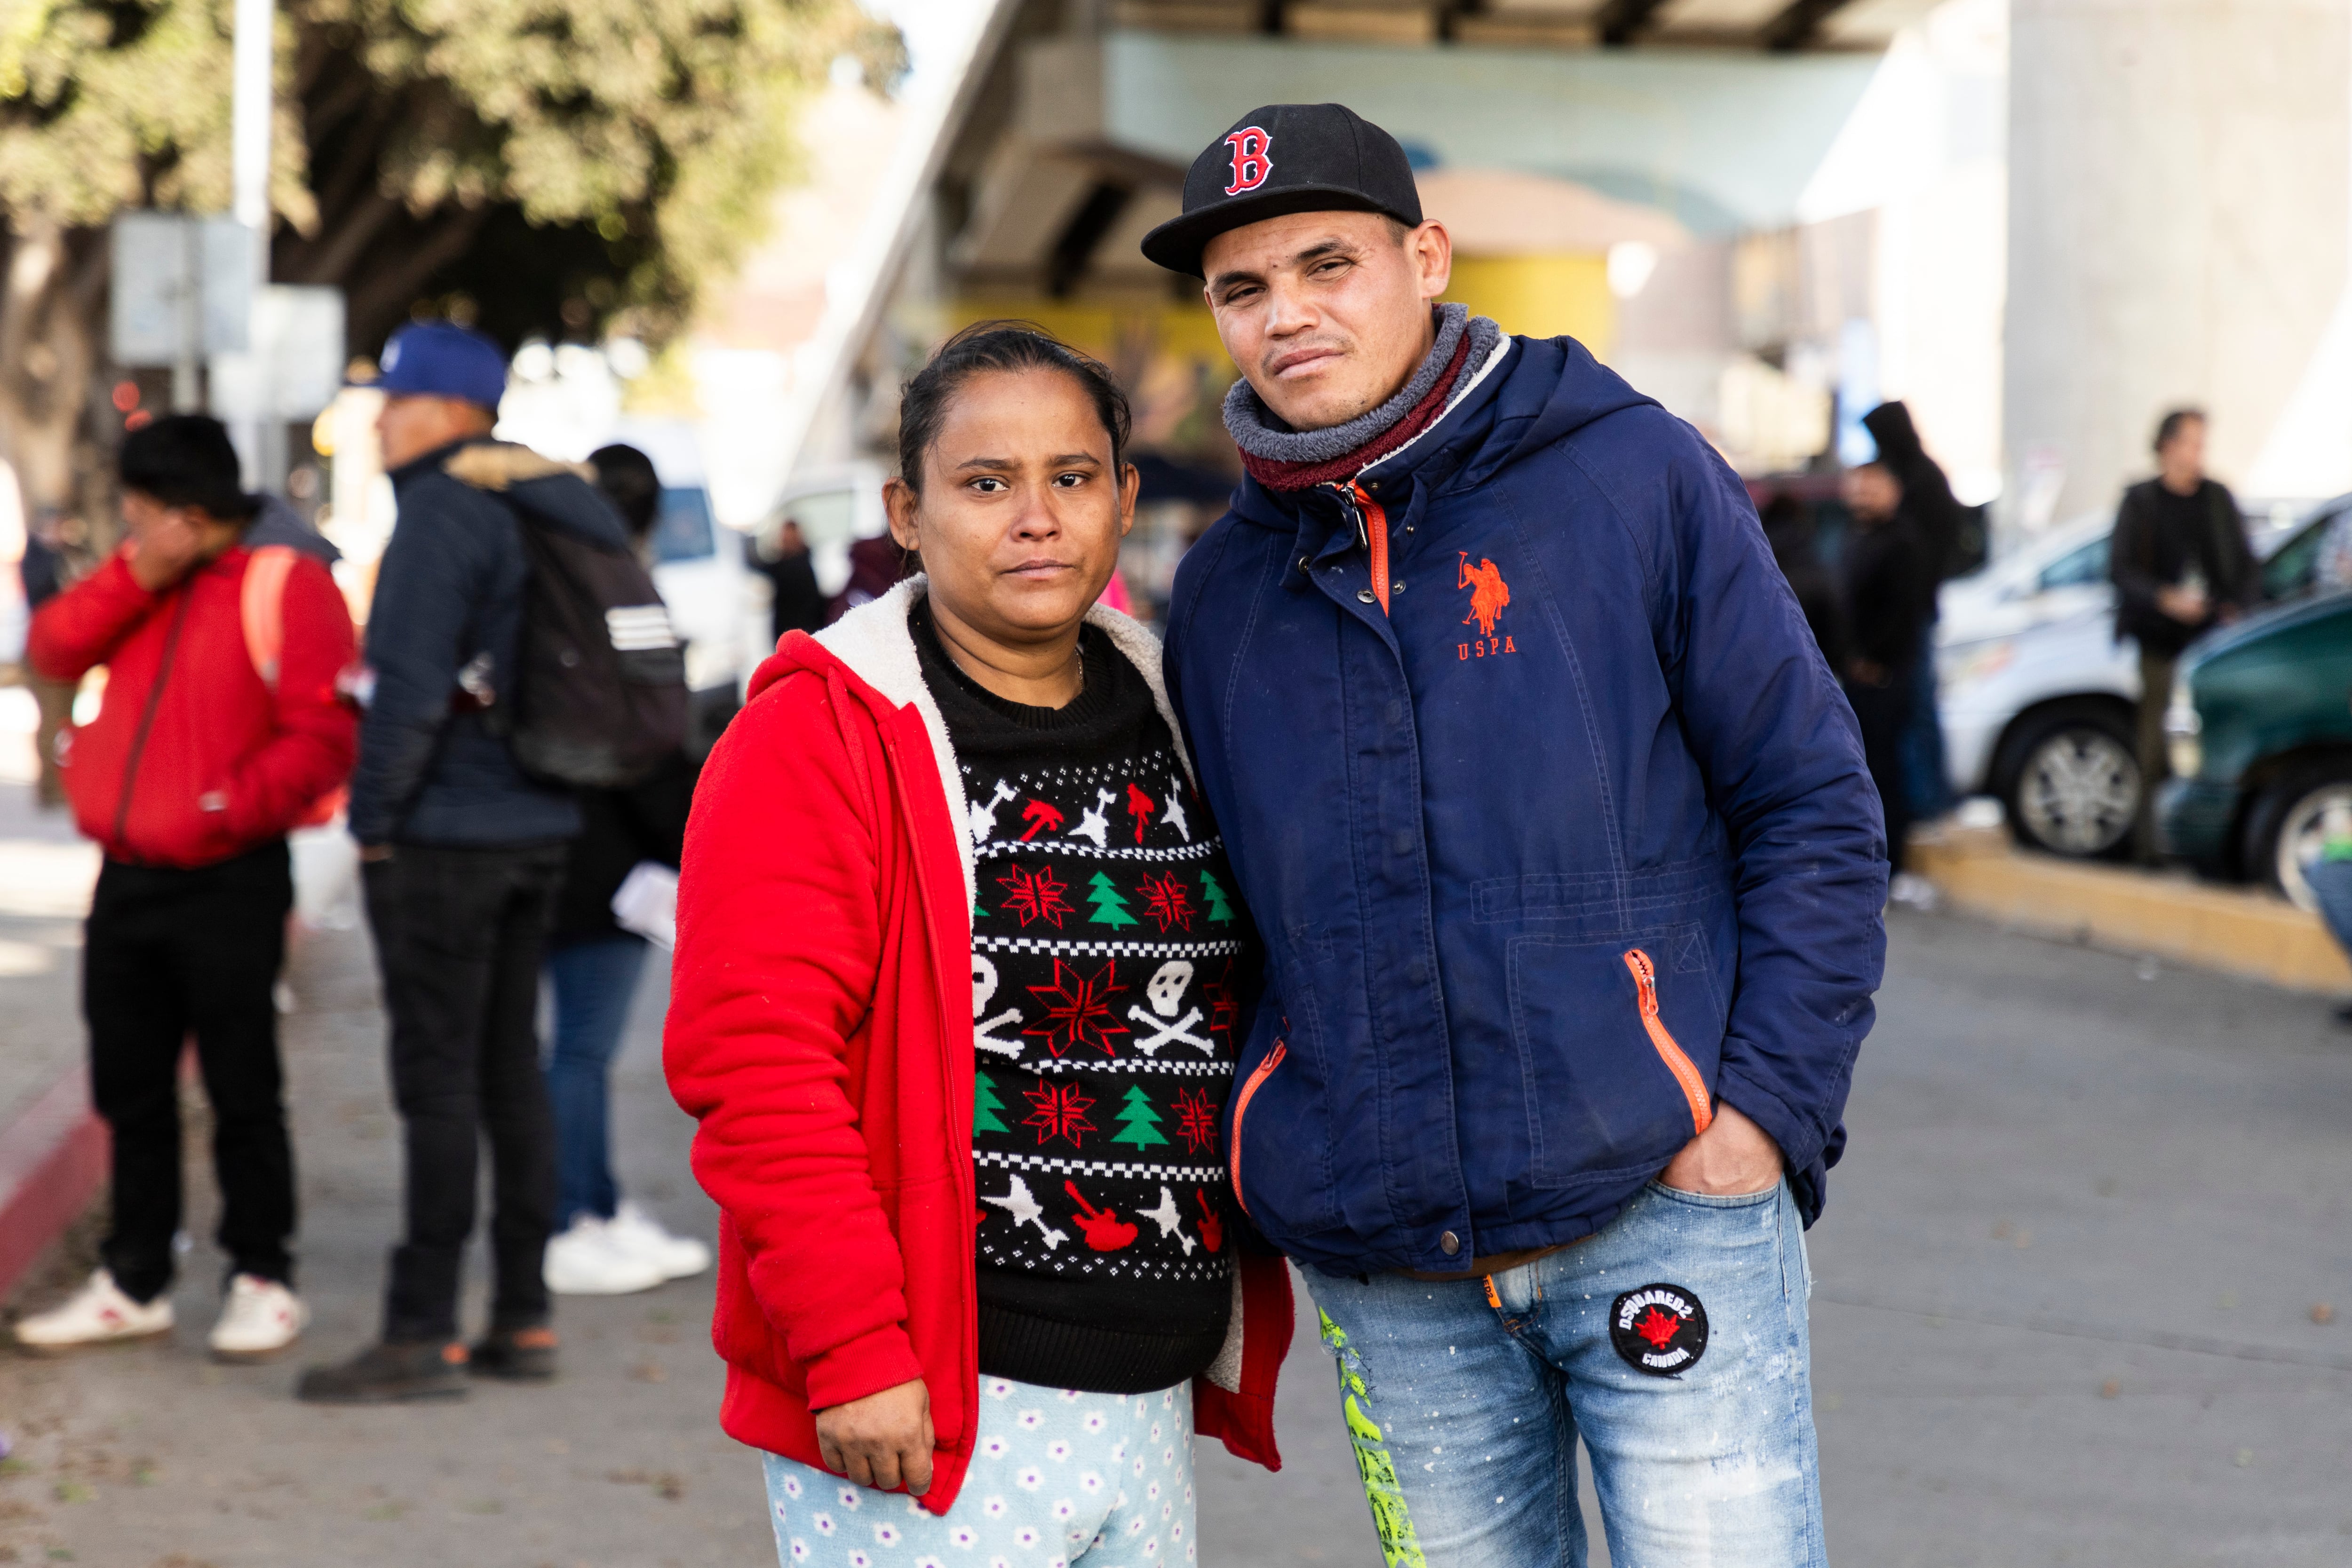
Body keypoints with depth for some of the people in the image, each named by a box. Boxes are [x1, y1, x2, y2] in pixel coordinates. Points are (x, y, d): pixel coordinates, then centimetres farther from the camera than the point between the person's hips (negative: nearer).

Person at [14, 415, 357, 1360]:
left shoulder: (284, 588, -9)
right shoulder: (144, 589, 14)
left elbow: (323, 736, -15)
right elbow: (55, 651, 1)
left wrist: (229, 809, -20)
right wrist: (136, 577, -10)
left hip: (227, 884, -7)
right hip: (127, 882, 7)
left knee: (241, 1092, 0)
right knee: (130, 1092, 12)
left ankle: (262, 1281, 10)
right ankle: (133, 1283, 21)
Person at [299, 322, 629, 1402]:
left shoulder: (444, 513, -13)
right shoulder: (550, 506, 13)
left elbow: (411, 686, -19)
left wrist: (374, 816, -10)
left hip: (445, 831, -9)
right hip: (539, 827, 9)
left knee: (437, 1074, -7)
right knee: (510, 1068, 12)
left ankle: (424, 1334, -5)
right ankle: (522, 1320, 15)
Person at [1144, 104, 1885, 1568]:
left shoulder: (1632, 475, -1)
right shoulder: (1224, 591, 9)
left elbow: (1814, 804, -1)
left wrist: (1769, 1104, -9)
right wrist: (1274, 1173, 7)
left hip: (1664, 1207, -3)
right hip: (1387, 1273, 4)